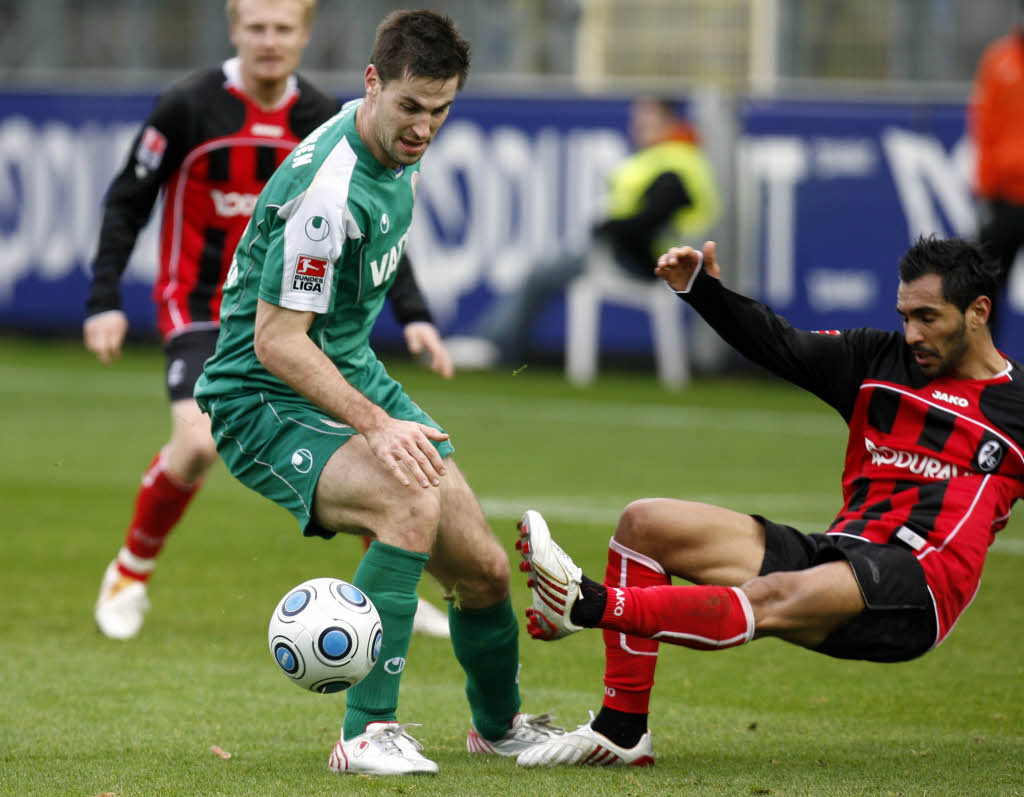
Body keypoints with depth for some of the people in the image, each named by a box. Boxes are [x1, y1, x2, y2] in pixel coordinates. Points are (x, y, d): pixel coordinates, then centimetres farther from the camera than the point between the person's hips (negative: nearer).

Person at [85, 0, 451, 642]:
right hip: (200, 307, -4)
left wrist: (414, 316, -4)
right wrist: (105, 302, -11)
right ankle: (131, 575, 0)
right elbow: (127, 203, -4)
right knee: (199, 442, -25)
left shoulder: (326, 121, -2)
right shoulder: (188, 109, -12)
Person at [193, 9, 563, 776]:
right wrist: (374, 425, -32)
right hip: (266, 400, -9)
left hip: (354, 375, 9)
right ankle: (367, 732, -28)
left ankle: (499, 724, 34)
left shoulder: (398, 151, 3)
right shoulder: (327, 189, -28)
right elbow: (275, 340, -27)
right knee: (411, 500, -34)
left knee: (483, 568, 5)